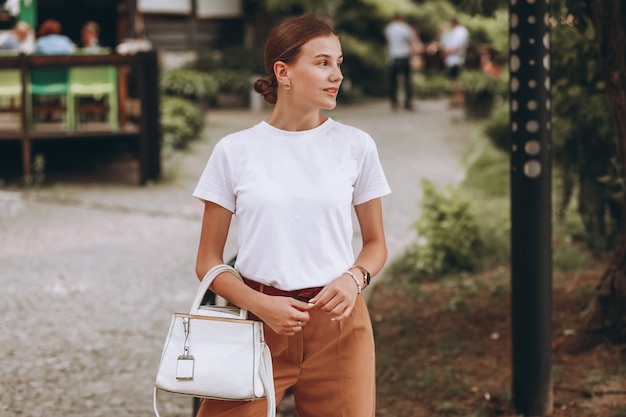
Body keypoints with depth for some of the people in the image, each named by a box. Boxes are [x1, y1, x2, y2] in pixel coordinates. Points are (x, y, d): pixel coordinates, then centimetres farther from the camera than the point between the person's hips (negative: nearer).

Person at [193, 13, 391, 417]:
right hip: (260, 323, -1)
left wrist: (354, 278, -9)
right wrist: (260, 304, -14)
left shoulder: (355, 145, 3)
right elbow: (208, 262, 2)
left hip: (337, 323, 1)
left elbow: (376, 243, 12)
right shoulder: (234, 151, 0)